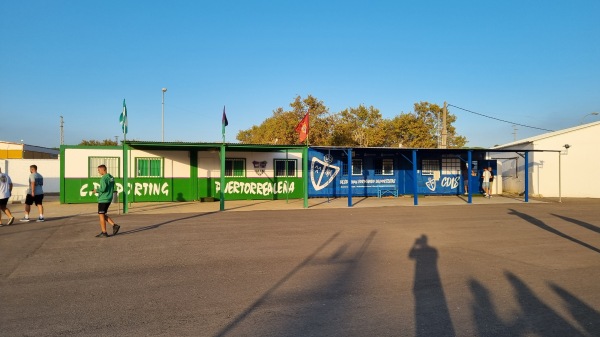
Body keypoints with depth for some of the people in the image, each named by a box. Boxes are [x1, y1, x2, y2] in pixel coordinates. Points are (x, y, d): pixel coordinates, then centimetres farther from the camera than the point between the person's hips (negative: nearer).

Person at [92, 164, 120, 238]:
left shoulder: (103, 178, -15)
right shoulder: (111, 177, 12)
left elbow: (103, 189, -24)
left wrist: (97, 190, -5)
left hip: (103, 199, -9)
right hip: (109, 199, 9)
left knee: (101, 215, 1)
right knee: (103, 214, 18)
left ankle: (104, 232, 5)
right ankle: (114, 225, 7)